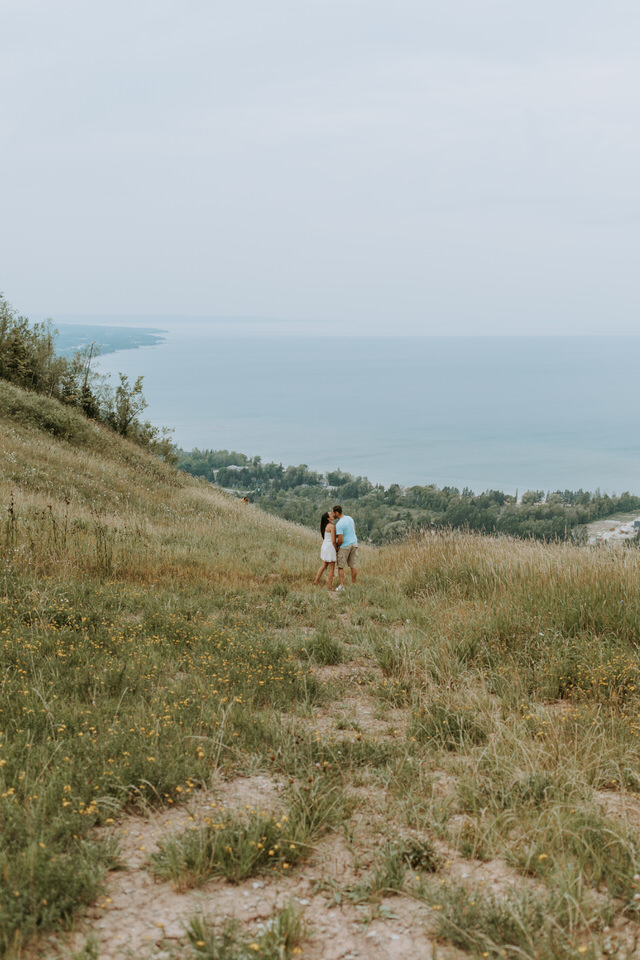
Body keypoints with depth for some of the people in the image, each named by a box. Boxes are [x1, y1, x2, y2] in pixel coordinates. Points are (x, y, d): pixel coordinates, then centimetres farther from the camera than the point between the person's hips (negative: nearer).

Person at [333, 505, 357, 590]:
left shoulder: (339, 524, -21)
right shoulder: (350, 518, 2)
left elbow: (340, 540, -21)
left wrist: (337, 545, -2)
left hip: (344, 546, -6)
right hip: (354, 543, 6)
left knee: (340, 566, 5)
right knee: (353, 566, 10)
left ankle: (341, 585, 0)